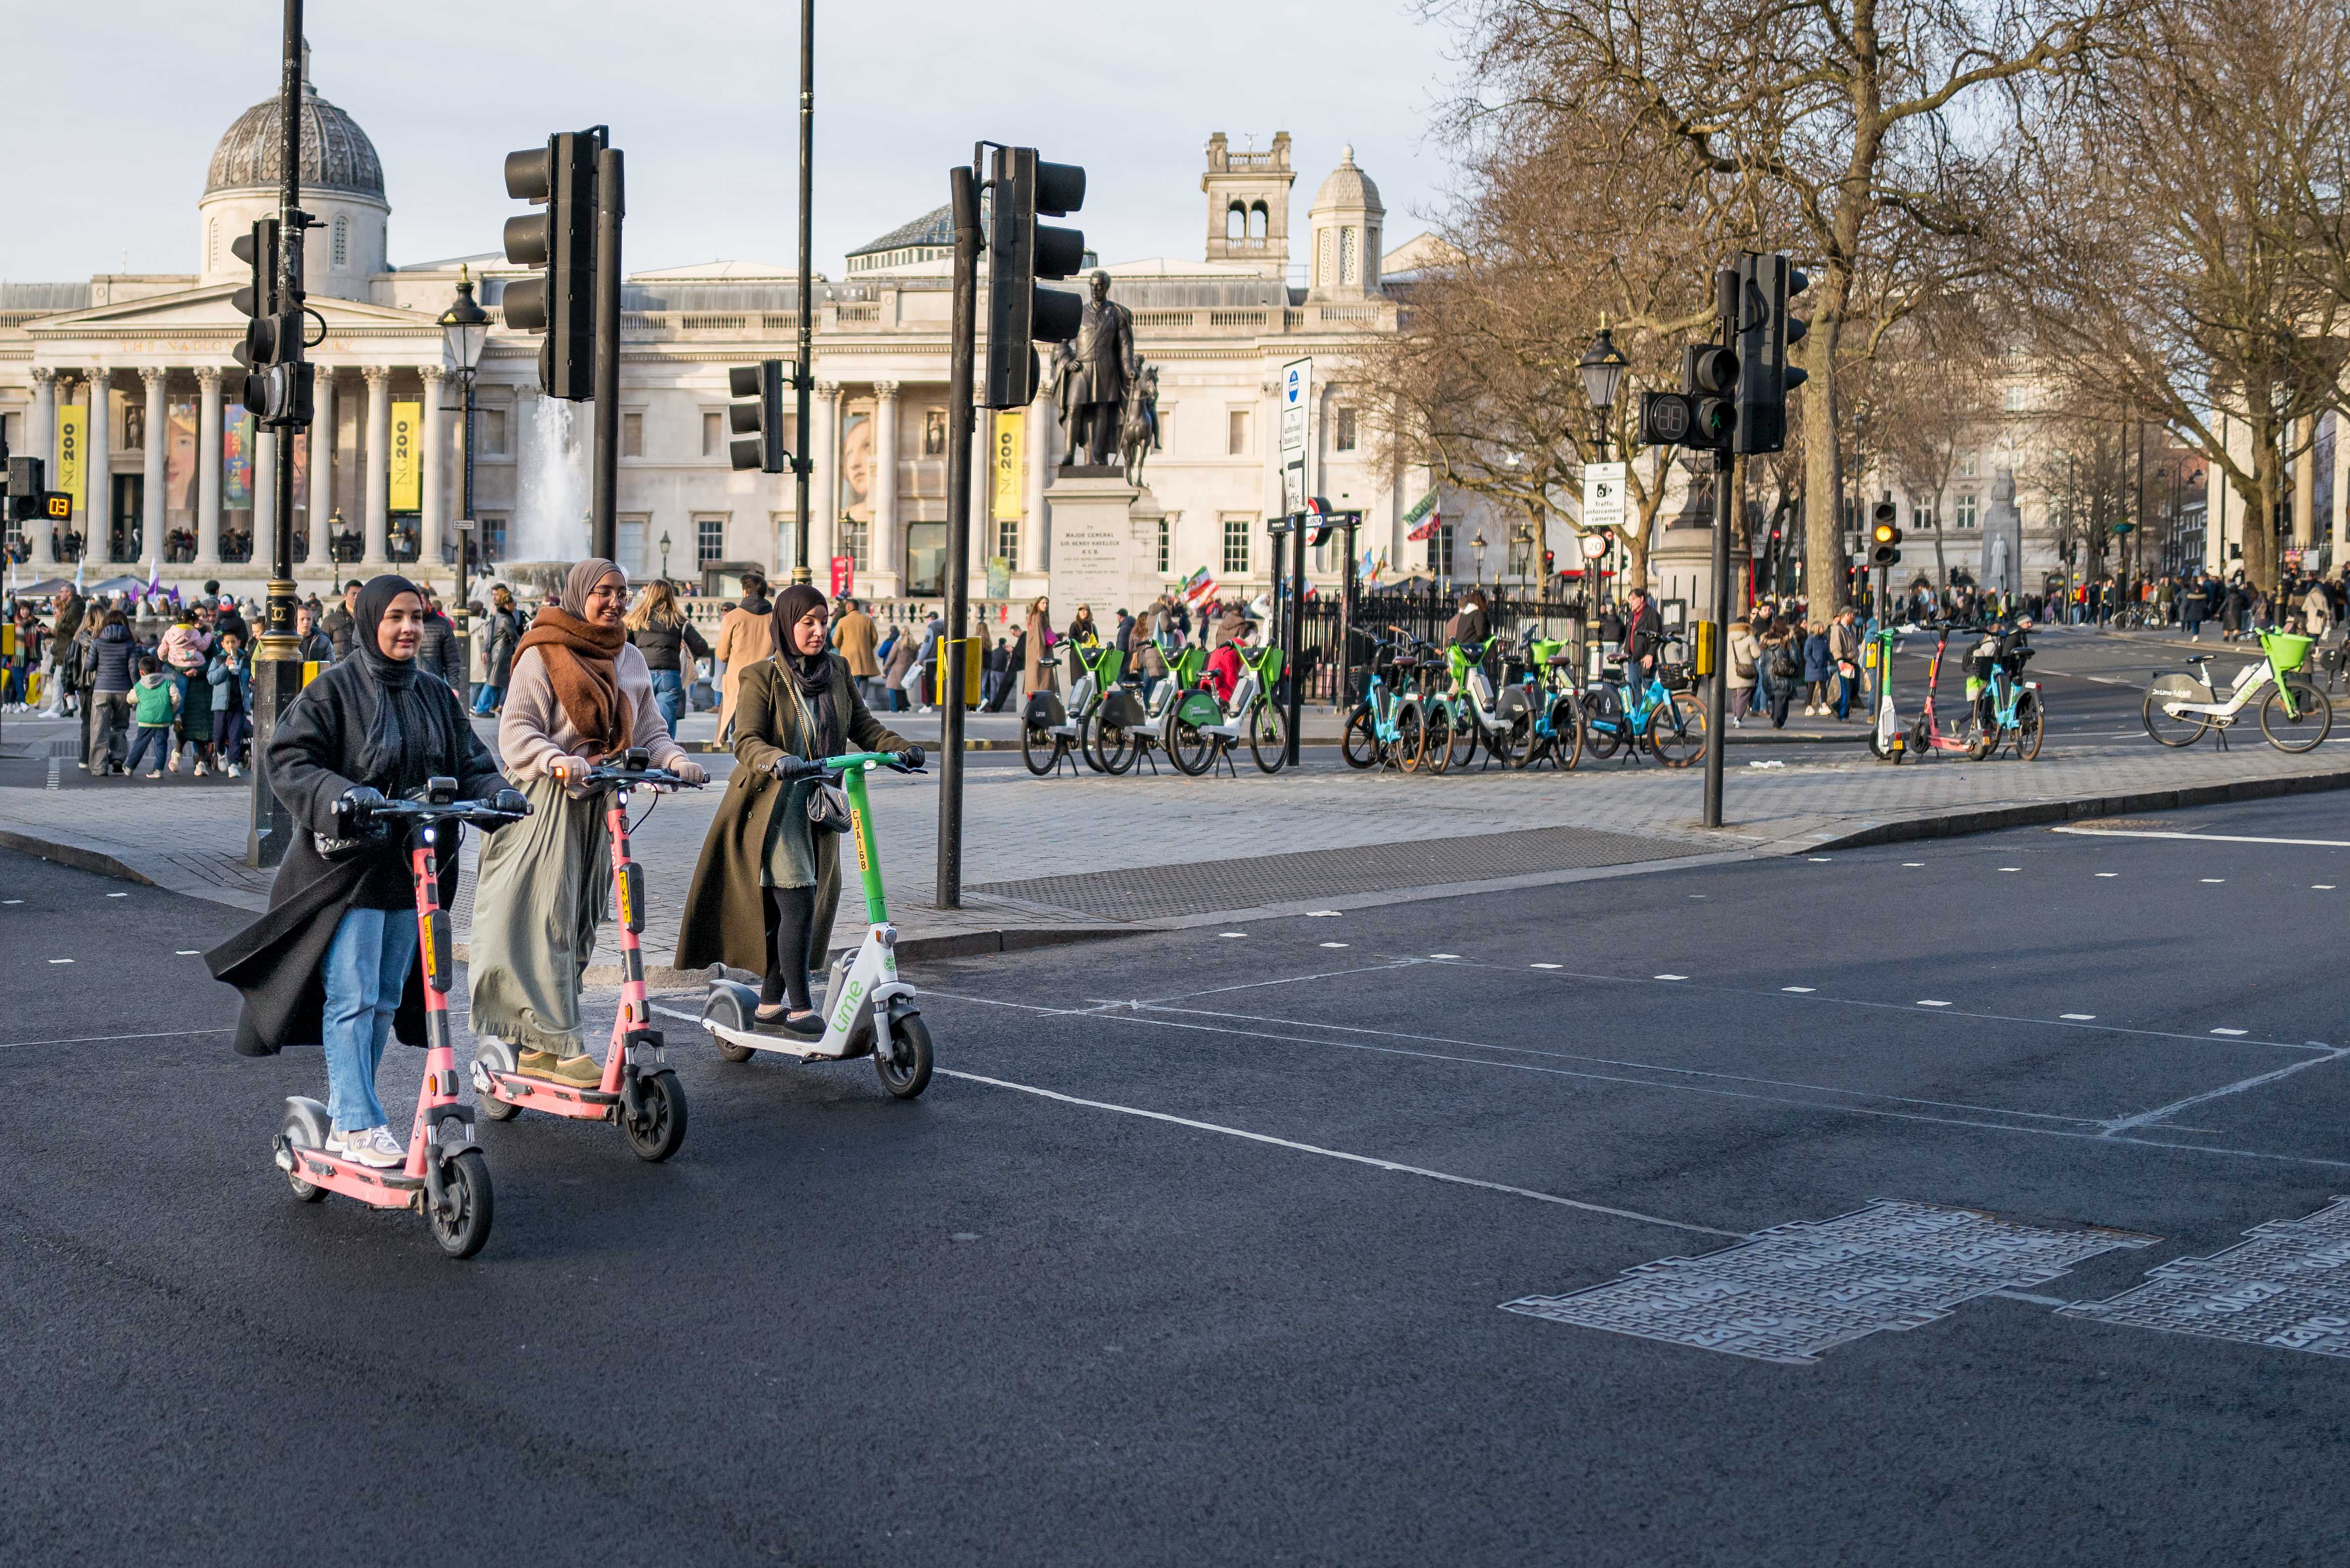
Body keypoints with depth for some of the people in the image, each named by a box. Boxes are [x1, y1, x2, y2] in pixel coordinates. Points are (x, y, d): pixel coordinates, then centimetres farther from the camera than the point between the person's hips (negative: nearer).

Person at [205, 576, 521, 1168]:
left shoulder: (436, 695, 12)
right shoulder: (333, 689, -6)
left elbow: (469, 764, 12)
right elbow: (288, 761, -13)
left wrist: (496, 793, -10)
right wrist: (339, 794, -30)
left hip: (411, 869, 6)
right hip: (346, 865, -6)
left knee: (386, 1001, 11)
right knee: (352, 997, -9)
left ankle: (344, 1115, 23)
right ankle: (358, 1125, -4)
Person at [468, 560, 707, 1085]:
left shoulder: (630, 660, 15)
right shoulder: (543, 654, -3)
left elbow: (649, 729, 14)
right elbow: (515, 728, -11)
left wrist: (677, 761, -8)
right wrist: (557, 762, -30)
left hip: (600, 804, 6)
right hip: (546, 800, -6)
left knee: (582, 923, 7)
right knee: (549, 920, -10)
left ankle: (535, 1047, 16)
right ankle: (563, 1047, -11)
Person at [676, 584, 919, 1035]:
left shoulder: (837, 670, 8)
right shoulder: (762, 677, -9)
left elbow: (863, 726, 8)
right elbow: (747, 741, -18)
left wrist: (901, 747, -11)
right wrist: (779, 762, -39)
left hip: (815, 808, 6)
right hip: (772, 807, -6)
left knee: (794, 911, 9)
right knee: (798, 906, -13)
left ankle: (771, 1004, 22)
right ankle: (800, 1009, -5)